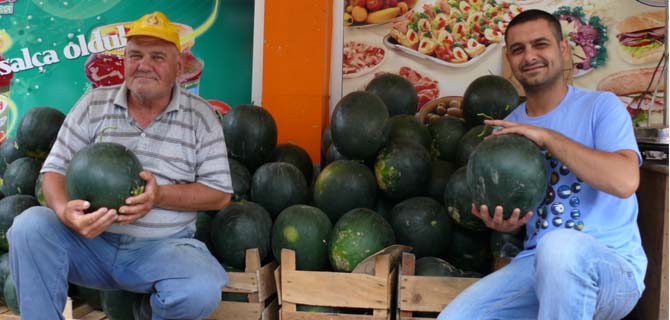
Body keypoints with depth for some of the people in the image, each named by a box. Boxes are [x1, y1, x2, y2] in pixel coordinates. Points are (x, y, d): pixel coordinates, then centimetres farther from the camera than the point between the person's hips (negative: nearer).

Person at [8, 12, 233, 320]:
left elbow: (220, 194, -1)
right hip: (89, 240, 2)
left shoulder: (200, 116, 1)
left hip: (162, 248, -1)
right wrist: (64, 211, -22)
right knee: (29, 226, -27)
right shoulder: (93, 104, 5)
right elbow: (55, 169, 2)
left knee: (202, 291, -31)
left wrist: (160, 195, -19)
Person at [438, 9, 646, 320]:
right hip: (536, 262, 4)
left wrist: (548, 137, -19)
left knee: (557, 246, -39)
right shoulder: (506, 130, 10)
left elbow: (625, 182, -21)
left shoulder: (601, 106, -4)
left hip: (613, 264, -3)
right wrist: (503, 224, -7)